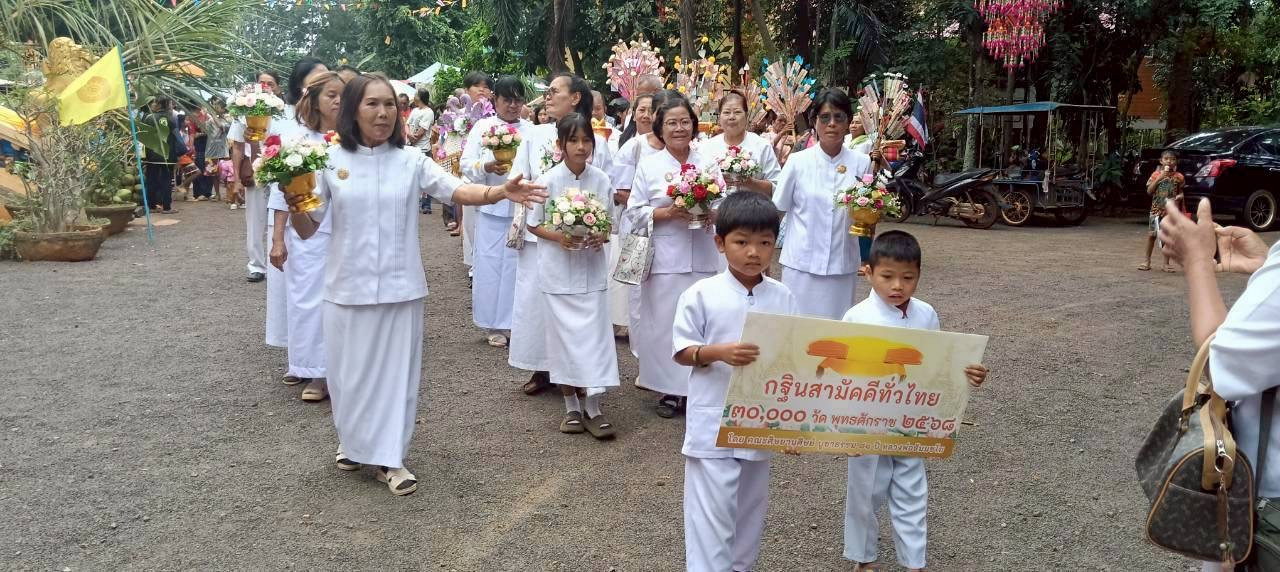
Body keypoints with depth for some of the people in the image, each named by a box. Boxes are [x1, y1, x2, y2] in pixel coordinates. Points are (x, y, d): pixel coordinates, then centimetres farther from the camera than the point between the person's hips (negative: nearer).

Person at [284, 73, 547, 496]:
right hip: (348, 287, 0)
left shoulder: (411, 161, 0)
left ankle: (388, 458, 19)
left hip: (399, 286, 0)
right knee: (350, 370, 11)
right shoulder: (331, 161, -1)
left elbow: (456, 190, -14)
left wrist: (501, 192, -32)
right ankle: (354, 442, 37)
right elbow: (307, 230, 1)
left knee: (395, 369, 6)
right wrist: (295, 205, -21)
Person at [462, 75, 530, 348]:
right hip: (491, 207, -1)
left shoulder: (531, 130, 7)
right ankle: (494, 325, 13)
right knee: (491, 263, 2)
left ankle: (517, 320, 17)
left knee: (519, 263, 4)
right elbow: (467, 164, -1)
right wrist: (486, 167, -19)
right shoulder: (482, 127, 4)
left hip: (522, 207, 1)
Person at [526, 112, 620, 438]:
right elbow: (533, 224, -1)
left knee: (594, 334, 0)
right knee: (564, 336, 6)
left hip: (592, 269, 1)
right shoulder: (548, 181, -8)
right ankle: (571, 406, 19)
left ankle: (593, 408, 8)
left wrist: (602, 236, -15)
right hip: (558, 269, -1)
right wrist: (558, 237, -18)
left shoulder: (601, 180, -2)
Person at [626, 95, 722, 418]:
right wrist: (667, 213, -13)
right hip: (664, 258, -1)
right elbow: (634, 213, 1)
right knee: (664, 321, 1)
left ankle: (695, 386, 14)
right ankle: (668, 389, 13)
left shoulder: (708, 164, 9)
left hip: (702, 256, 2)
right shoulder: (648, 166, 3)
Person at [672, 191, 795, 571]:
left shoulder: (783, 298, 0)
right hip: (713, 423, -4)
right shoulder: (701, 295, -10)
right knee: (712, 511, -1)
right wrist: (718, 352, -25)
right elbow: (681, 352, -6)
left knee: (750, 508, 19)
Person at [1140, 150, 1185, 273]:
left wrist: (1179, 197, -11)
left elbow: (1181, 192, 11)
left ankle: (1166, 264, 10)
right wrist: (1159, 178, -13)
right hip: (1156, 209, 0)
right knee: (1151, 234, 3)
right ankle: (1147, 262, 13)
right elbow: (1149, 191, -5)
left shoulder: (1179, 177, 2)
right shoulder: (1156, 174, 2)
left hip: (1171, 211, 0)